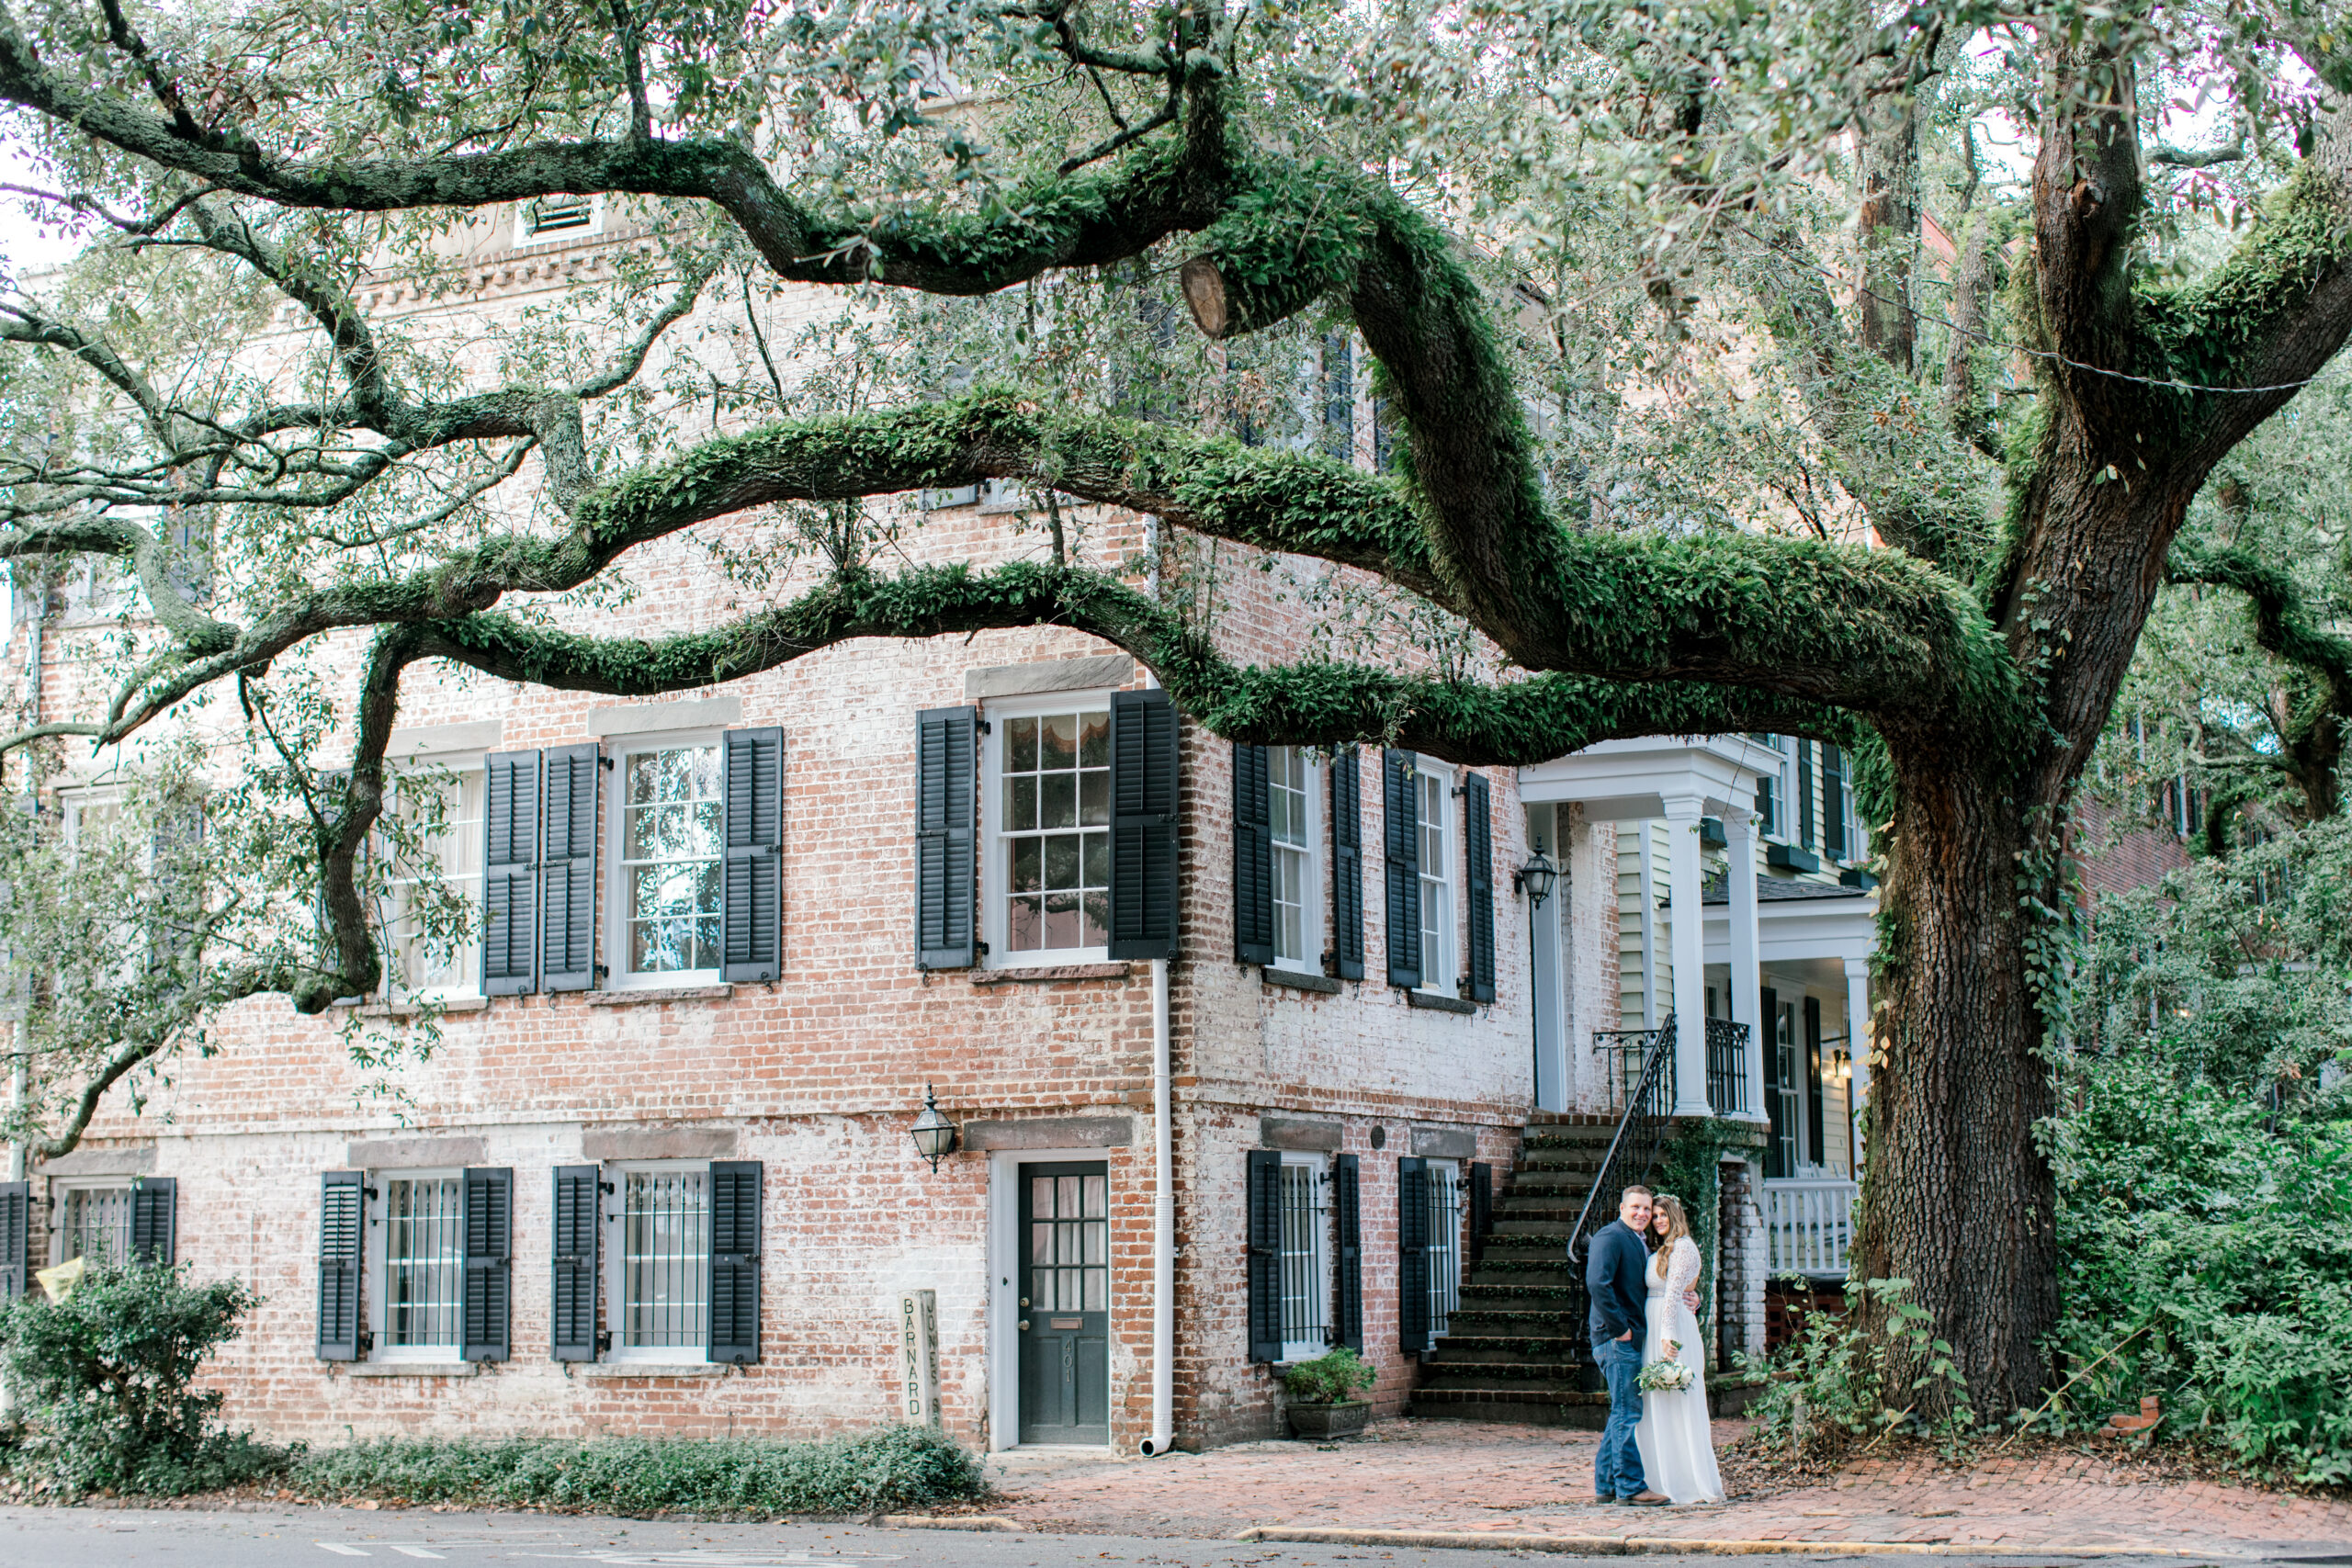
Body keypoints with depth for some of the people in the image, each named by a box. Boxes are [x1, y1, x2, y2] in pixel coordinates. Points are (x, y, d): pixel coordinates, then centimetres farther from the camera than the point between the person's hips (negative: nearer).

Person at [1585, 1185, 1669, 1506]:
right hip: (1616, 1338, -10)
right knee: (1627, 1412, -9)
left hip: (1631, 1338, 10)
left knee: (1622, 1413, 12)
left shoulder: (1640, 1243, 20)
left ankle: (1605, 1485, 18)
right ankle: (1630, 1486, -6)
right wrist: (1619, 1328, -21)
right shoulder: (1610, 1237, -10)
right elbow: (1597, 1282, -23)